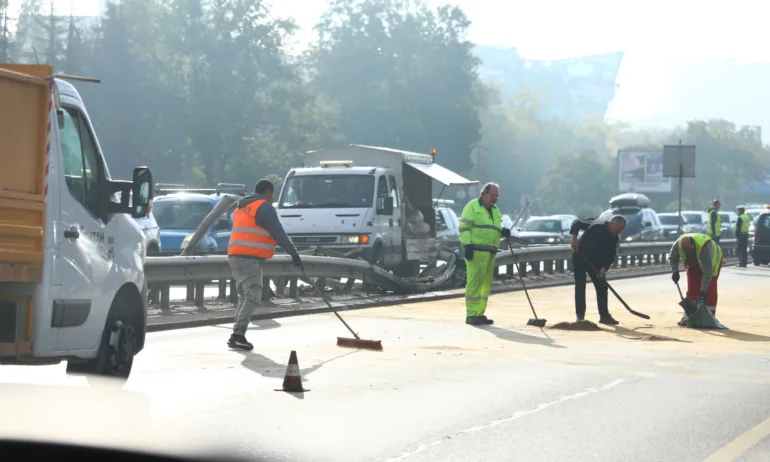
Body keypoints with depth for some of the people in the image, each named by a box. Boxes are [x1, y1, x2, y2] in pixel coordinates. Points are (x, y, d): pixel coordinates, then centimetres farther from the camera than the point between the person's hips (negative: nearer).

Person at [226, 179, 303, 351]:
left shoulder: (241, 207, 23)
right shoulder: (265, 207, -5)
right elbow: (278, 233, -10)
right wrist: (294, 253, -5)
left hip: (236, 256, 9)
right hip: (251, 259, -9)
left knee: (244, 296, 16)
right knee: (252, 297, -11)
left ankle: (237, 336, 13)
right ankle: (238, 335, -22)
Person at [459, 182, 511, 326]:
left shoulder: (495, 211, 23)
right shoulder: (472, 206, -2)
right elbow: (464, 227, -9)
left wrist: (503, 232, 9)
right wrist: (467, 244, -19)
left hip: (490, 252, 9)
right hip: (476, 251, -8)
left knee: (486, 284, 8)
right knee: (475, 282, -12)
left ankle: (479, 314, 13)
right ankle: (471, 315, -12)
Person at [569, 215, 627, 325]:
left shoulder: (614, 239, -6)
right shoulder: (596, 225, -22)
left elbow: (611, 256, -7)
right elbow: (577, 223, -17)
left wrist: (604, 268, -22)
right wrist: (574, 237, -28)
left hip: (596, 262, 5)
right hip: (580, 258, -5)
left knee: (602, 287, 2)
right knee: (580, 286, -4)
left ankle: (604, 315, 9)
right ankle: (580, 315, 2)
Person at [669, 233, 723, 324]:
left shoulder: (704, 247, -46)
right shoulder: (678, 245, -30)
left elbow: (707, 272, -43)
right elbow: (672, 258, -5)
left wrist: (703, 291, -44)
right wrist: (675, 271, -20)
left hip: (713, 261, -5)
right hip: (693, 264, 5)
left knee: (710, 291, -13)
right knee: (692, 290, 1)